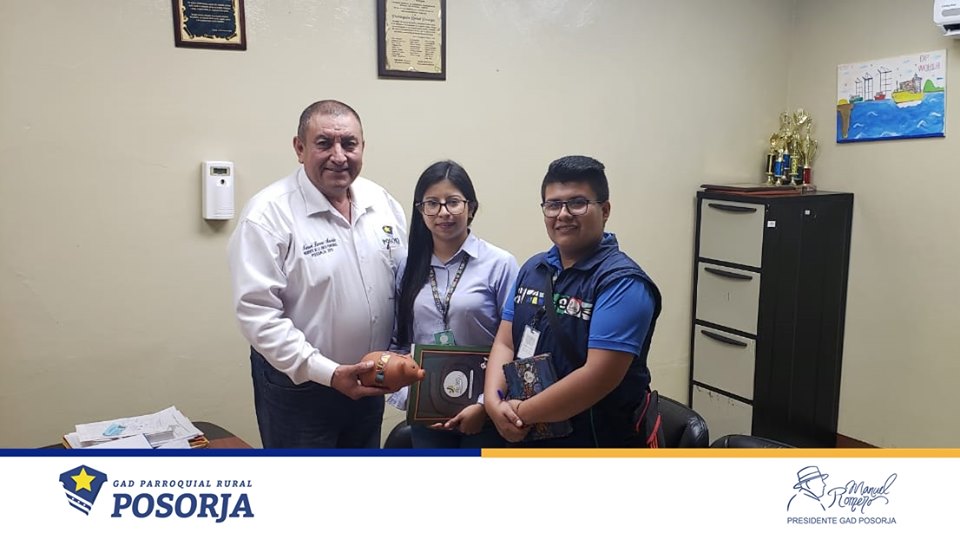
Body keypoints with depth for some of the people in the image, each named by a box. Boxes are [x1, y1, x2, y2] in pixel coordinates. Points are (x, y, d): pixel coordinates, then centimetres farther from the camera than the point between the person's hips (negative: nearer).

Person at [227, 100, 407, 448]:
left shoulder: (382, 202, 1)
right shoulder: (269, 213, -17)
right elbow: (256, 312, -21)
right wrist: (328, 373, -25)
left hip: (367, 383, 6)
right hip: (297, 387, -5)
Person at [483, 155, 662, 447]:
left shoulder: (622, 282, -18)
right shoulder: (532, 269, 5)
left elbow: (599, 376, -25)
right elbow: (505, 342, 2)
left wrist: (521, 412, -18)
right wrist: (494, 401, -15)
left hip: (598, 442, -6)